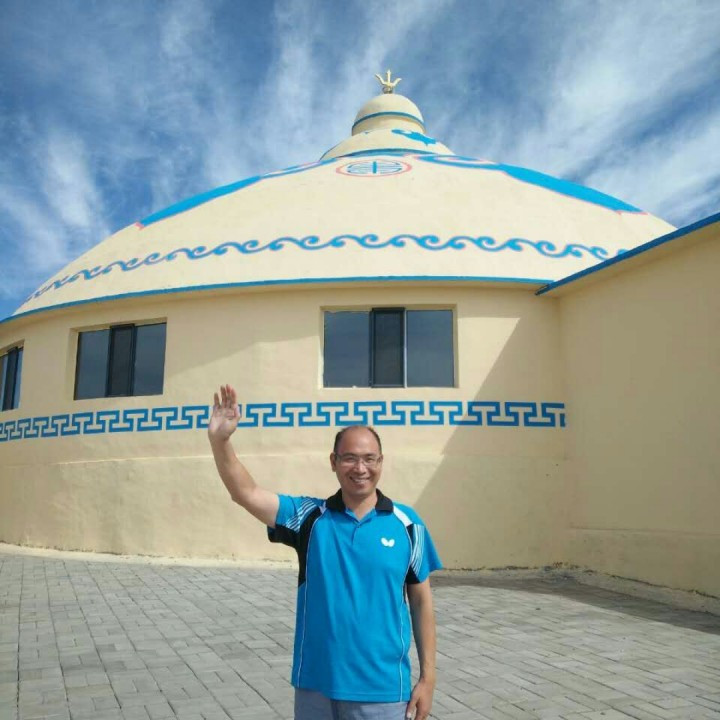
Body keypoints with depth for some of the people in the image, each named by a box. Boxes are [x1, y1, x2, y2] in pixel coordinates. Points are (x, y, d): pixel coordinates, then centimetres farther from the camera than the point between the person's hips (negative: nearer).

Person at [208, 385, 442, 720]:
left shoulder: (407, 524, -4)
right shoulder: (311, 517, -2)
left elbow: (421, 602, 1)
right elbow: (246, 493, -12)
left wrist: (427, 676, 1)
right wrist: (220, 440, -26)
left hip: (381, 690, -1)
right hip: (315, 686, 2)